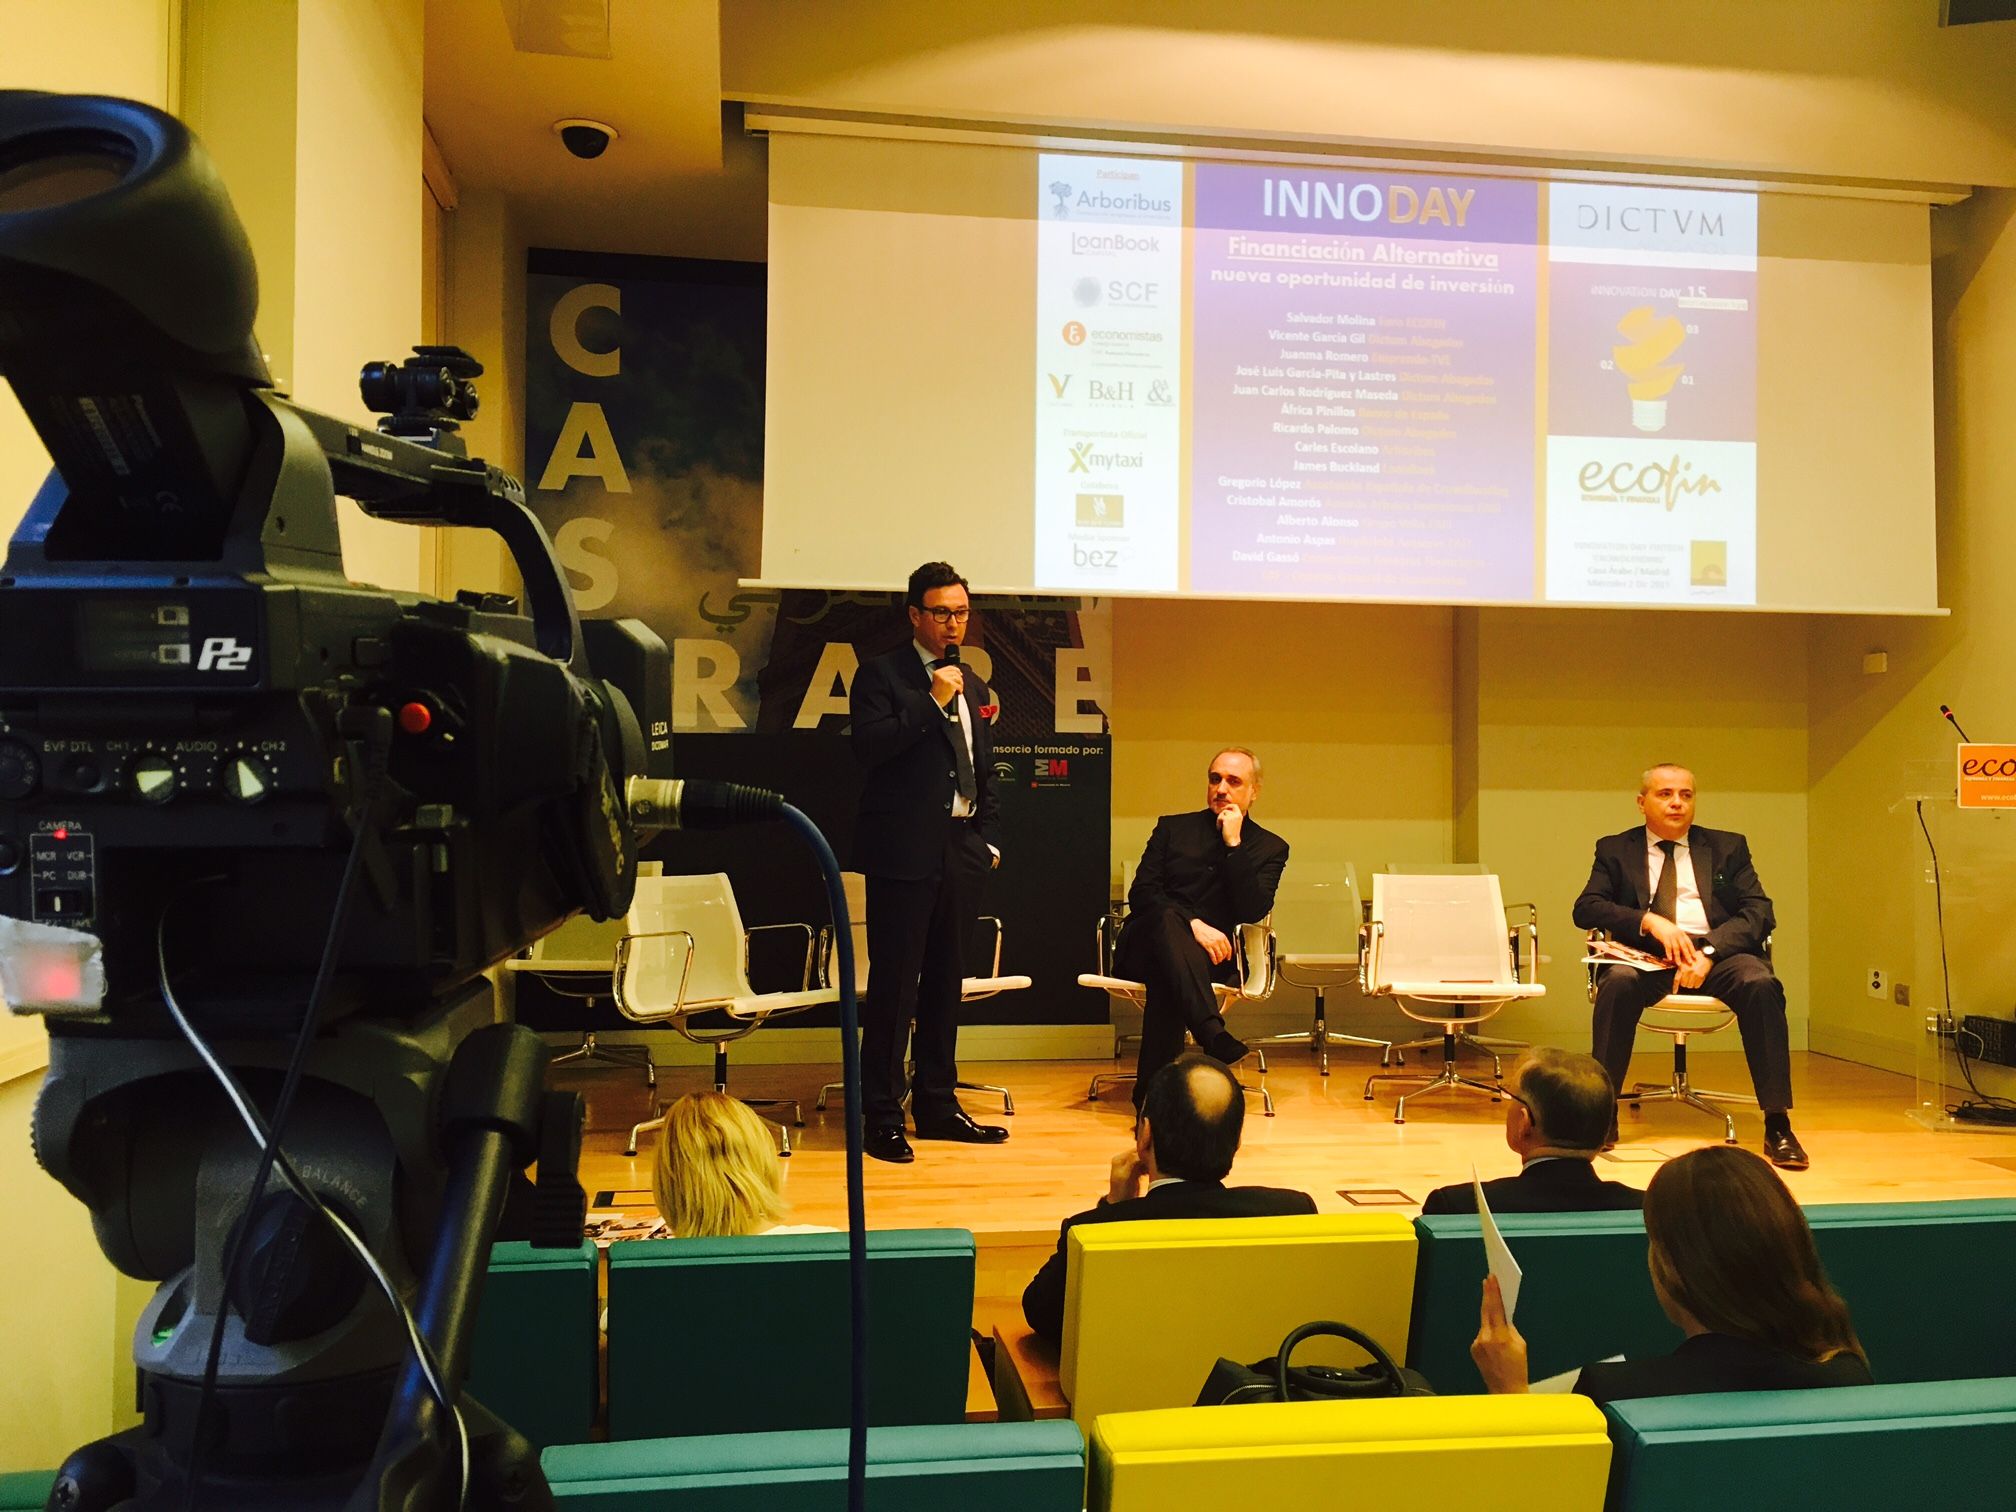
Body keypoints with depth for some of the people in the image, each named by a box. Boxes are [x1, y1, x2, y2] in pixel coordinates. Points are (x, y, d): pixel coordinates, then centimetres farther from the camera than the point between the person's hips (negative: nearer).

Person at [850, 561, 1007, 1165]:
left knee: (946, 981, 13)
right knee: (894, 983, -4)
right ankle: (881, 1115, 5)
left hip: (962, 850, 7)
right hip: (906, 849, -7)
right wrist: (931, 699, -17)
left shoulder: (974, 687, 18)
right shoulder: (881, 674, -2)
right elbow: (869, 746, -17)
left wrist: (990, 838, 12)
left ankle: (938, 1105, 23)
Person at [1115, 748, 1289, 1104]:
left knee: (1166, 975, -37)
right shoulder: (1173, 828, 17)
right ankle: (1212, 1034, -56)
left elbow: (1253, 912, -5)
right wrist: (1192, 924, -16)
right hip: (1144, 947, 1)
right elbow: (1140, 894, 2)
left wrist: (1233, 844, -8)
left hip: (1211, 958, -1)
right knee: (1167, 917, -37)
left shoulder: (1270, 848, 13)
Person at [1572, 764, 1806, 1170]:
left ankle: (1778, 1125, -25)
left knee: (1761, 984, -31)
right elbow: (1585, 908, 1)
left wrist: (1708, 952, -14)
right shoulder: (1615, 850, 14)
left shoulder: (1728, 847, 16)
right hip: (1647, 954, -1)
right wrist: (1649, 921, -17)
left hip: (1718, 952, 1)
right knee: (1619, 982, -34)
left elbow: (1759, 911, 4)